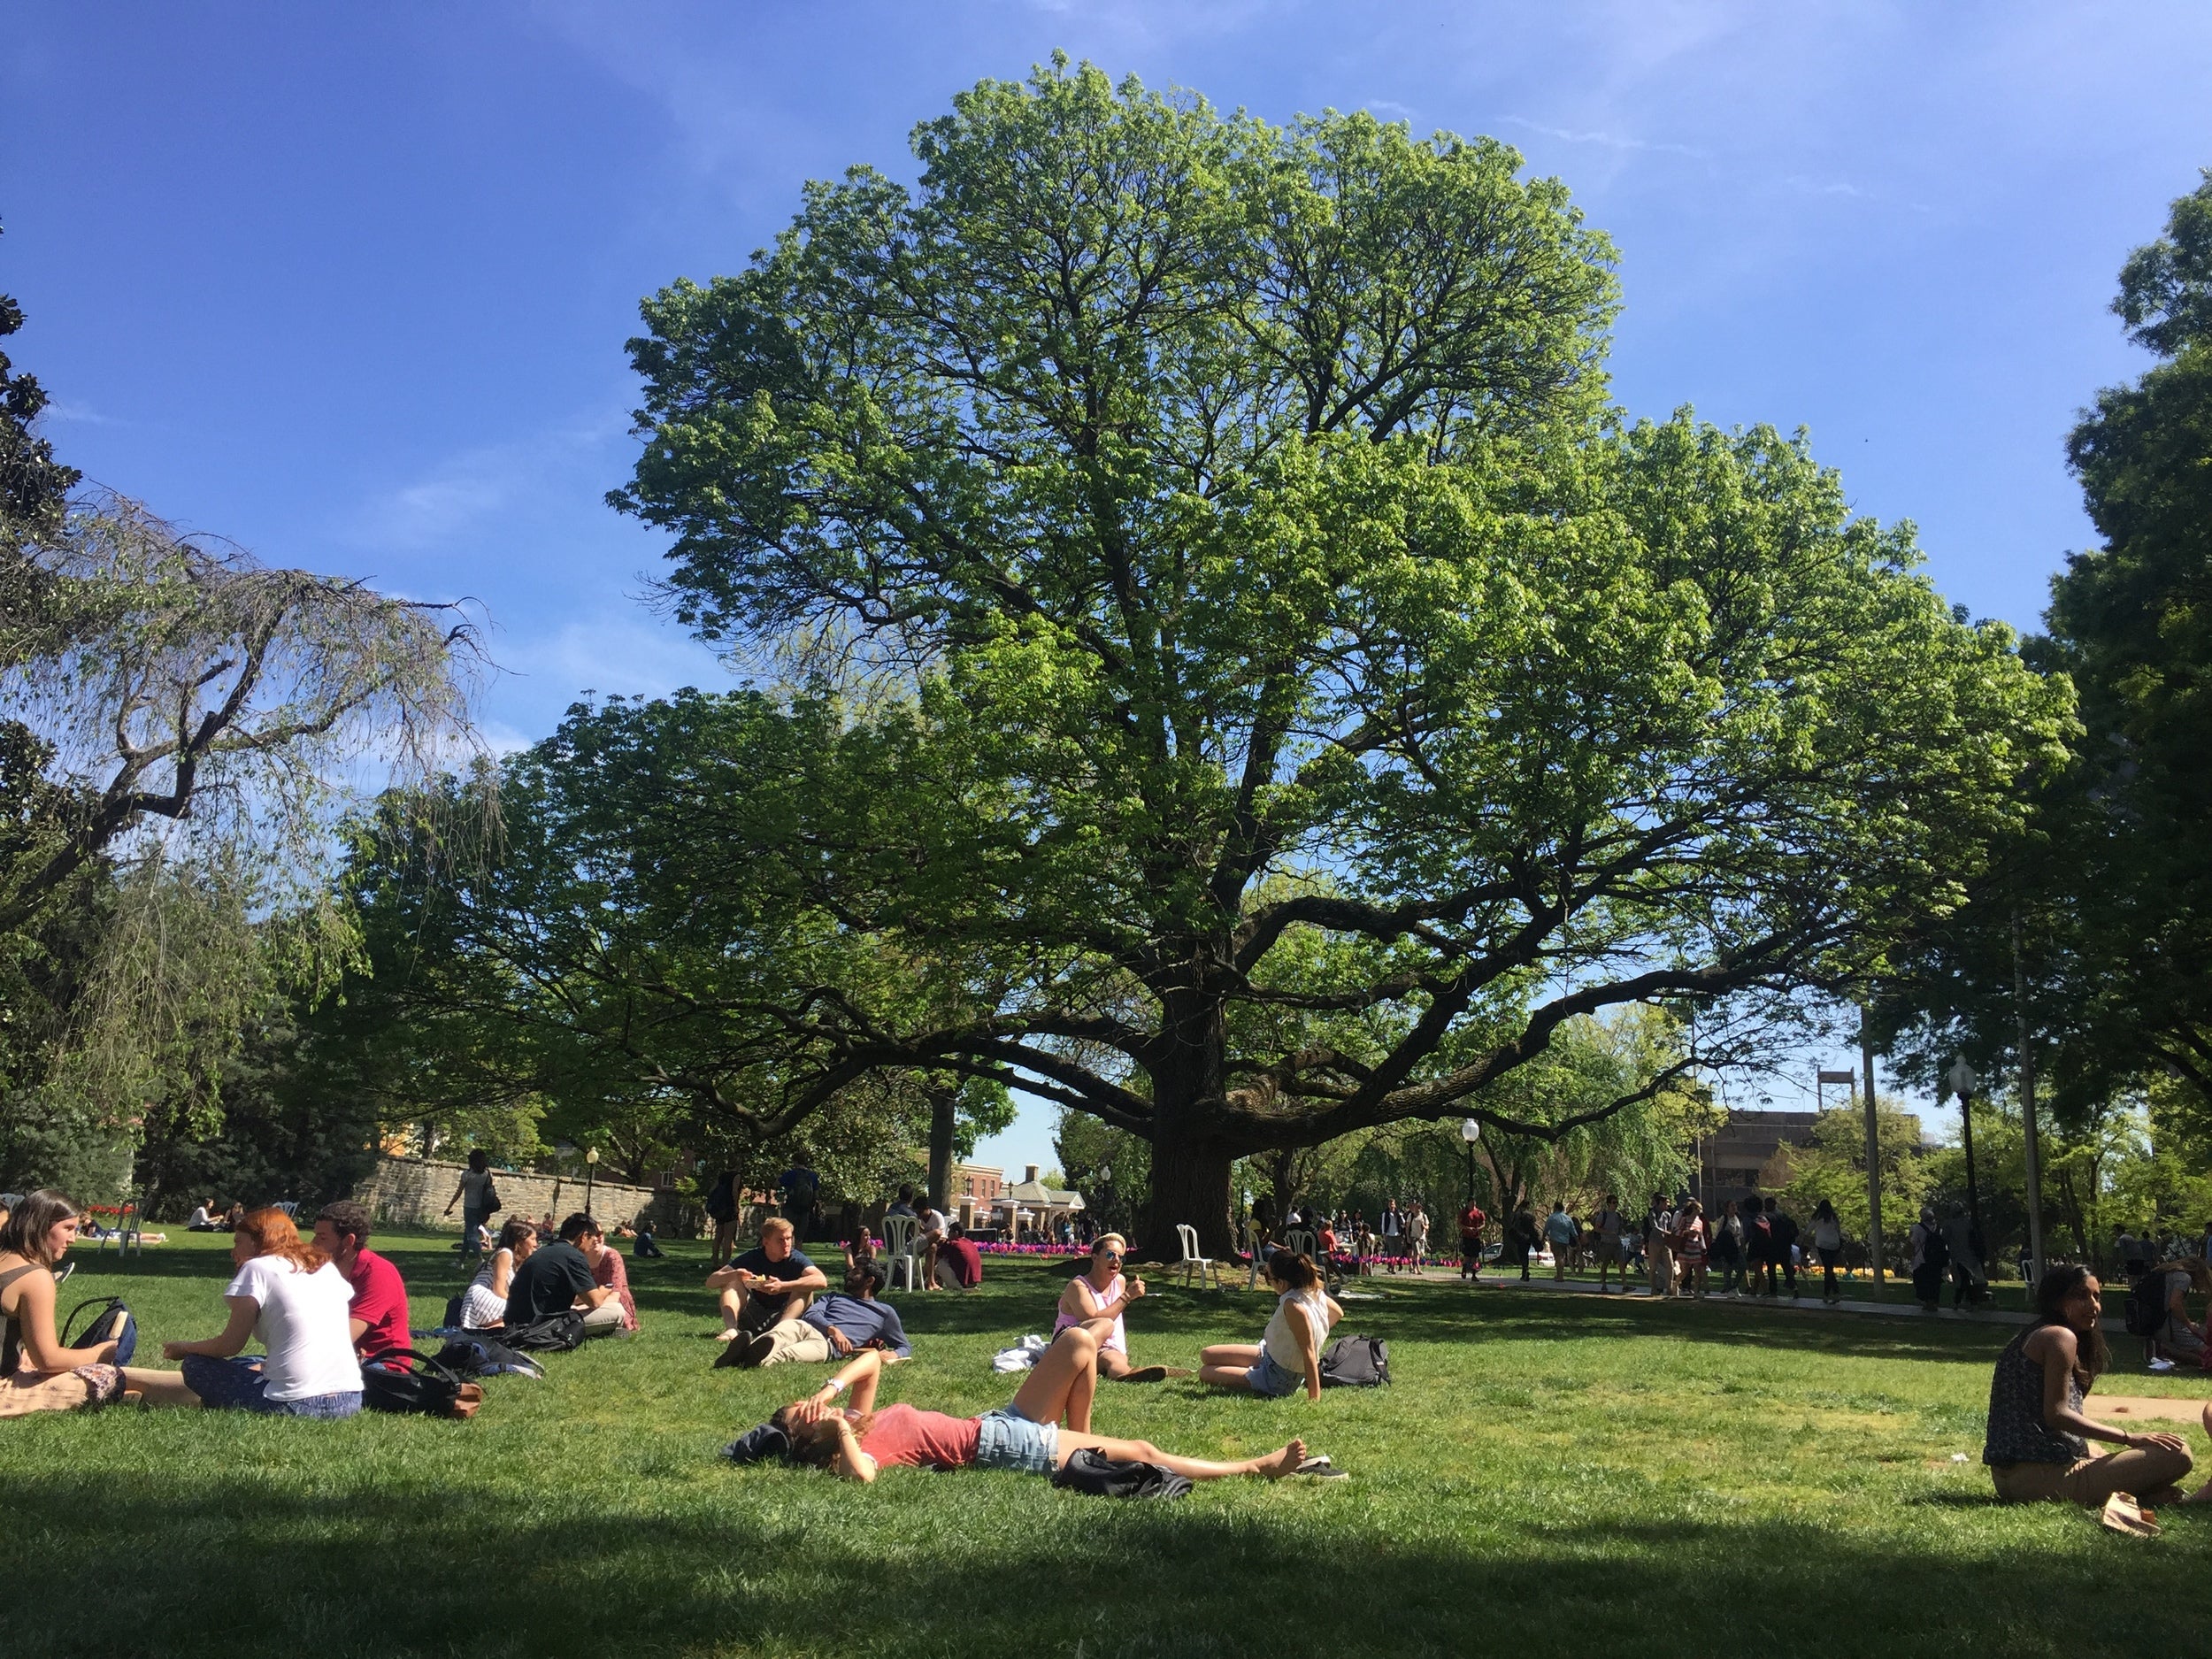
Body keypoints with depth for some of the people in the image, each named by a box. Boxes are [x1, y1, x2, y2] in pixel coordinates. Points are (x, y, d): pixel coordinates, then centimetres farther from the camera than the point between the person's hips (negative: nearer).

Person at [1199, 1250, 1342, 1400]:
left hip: (1276, 1381, -9)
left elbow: (1308, 1352, -34)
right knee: (1207, 1355, 12)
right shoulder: (1315, 1292, -9)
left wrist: (1314, 1398, -32)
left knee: (1205, 1372, 1)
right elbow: (1338, 1313, 10)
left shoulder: (1293, 1306, -34)